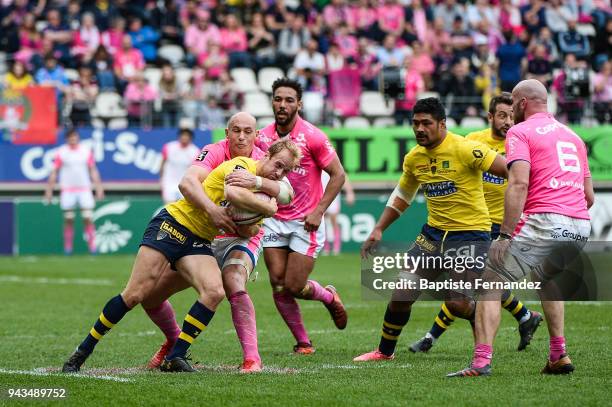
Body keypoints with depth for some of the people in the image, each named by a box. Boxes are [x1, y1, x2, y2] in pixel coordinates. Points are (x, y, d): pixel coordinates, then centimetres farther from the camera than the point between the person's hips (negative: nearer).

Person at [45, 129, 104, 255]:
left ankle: (92, 245, -5)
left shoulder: (86, 151, 5)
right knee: (69, 219, 1)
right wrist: (49, 190, 1)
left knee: (88, 218, -8)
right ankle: (68, 247, 8)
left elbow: (93, 170, 9)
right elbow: (54, 172, 4)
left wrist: (98, 188, 3)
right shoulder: (61, 152, 1)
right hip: (67, 190, -1)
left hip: (84, 189, 1)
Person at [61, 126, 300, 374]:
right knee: (135, 295, -10)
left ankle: (175, 358, -12)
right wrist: (268, 208, -23)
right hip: (173, 224, -7)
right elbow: (233, 193, -36)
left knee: (214, 292, -20)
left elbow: (248, 232, 14)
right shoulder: (242, 165, -14)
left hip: (199, 242, 7)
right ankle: (82, 352, 2)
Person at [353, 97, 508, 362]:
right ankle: (385, 351, 22)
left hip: (471, 234, -6)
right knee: (401, 295, 2)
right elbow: (402, 196, 21)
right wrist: (379, 229, 15)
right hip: (434, 232, 6)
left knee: (457, 304, -15)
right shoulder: (414, 158, 4)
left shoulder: (465, 149, -17)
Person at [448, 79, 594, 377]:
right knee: (548, 280, 33)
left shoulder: (520, 132, 3)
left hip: (543, 221, -7)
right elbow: (589, 196, 23)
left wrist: (505, 235, -16)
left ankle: (481, 361, -16)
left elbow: (519, 184, -13)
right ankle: (559, 356, 24)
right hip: (581, 227, 7)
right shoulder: (572, 136, 25)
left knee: (491, 284, -3)